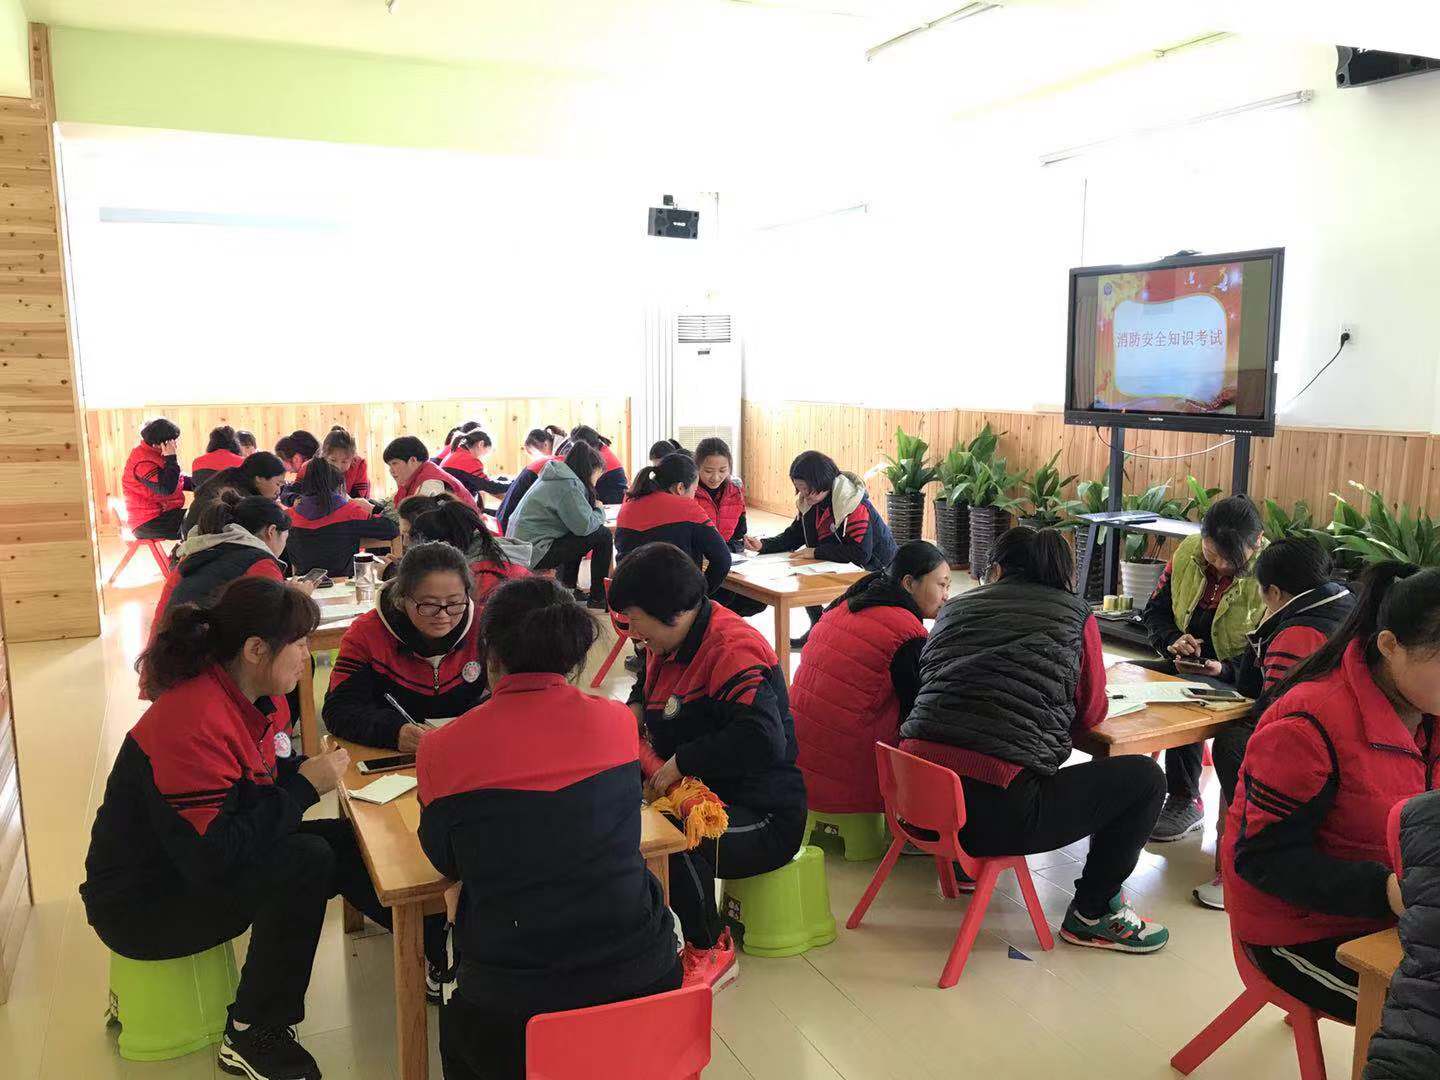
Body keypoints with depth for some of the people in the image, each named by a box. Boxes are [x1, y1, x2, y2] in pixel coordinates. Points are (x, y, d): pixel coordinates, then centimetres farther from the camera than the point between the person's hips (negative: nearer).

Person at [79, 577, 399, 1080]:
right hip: (141, 904, -9)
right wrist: (305, 787, -26)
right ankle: (251, 1037, -9)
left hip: (204, 867, 9)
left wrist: (311, 769, -8)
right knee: (306, 860, -26)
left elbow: (266, 774, 13)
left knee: (346, 842, -2)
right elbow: (214, 855, -34)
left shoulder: (261, 700, -4)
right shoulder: (193, 724, -32)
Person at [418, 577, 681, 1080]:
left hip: (511, 1019, -2)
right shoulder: (618, 722, -4)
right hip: (643, 980, 2)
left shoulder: (442, 750, -11)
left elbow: (446, 862, 8)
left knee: (458, 1028, 31)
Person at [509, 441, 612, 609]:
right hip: (534, 554, -10)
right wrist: (599, 511, 0)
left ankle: (569, 588, 26)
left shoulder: (555, 477, 15)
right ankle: (598, 598, 0)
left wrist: (593, 509, 8)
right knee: (603, 535, -8)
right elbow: (584, 525, -20)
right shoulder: (568, 485, -15)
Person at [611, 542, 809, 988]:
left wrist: (679, 762, -28)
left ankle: (710, 949, -10)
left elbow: (764, 741, -36)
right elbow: (648, 685, 32)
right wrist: (636, 711, 8)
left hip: (762, 818, -9)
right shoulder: (669, 642, 8)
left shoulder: (733, 650, -22)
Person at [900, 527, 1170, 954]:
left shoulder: (954, 607, 16)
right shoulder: (1075, 615, 6)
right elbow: (1090, 712, 12)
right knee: (1144, 778, 11)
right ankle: (1091, 915, 21)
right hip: (996, 812, -6)